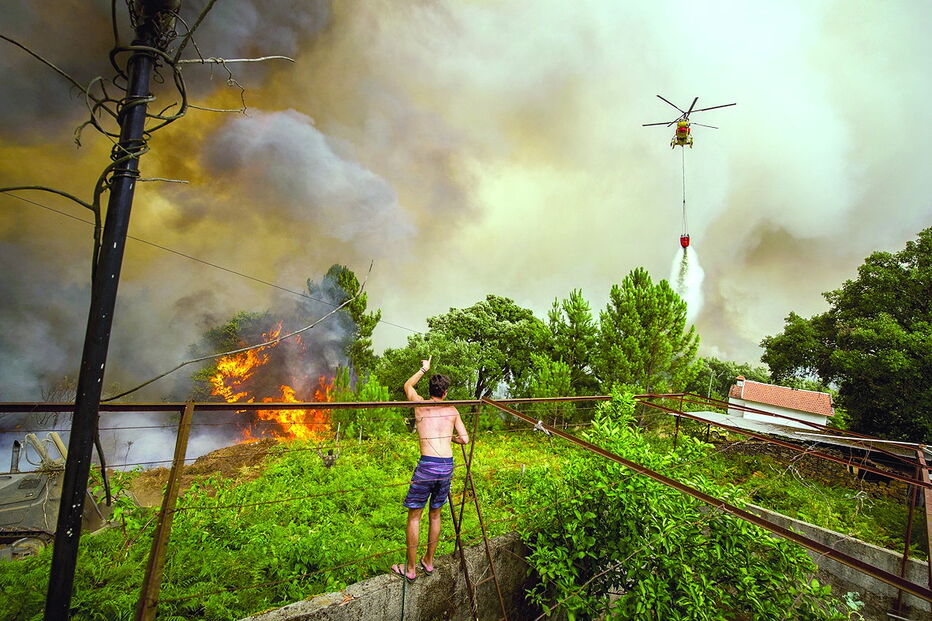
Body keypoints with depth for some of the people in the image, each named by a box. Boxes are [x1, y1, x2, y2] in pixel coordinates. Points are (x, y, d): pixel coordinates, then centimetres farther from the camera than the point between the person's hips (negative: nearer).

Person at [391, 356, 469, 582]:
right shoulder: (452, 411, 8)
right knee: (435, 514, 20)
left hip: (427, 464, -3)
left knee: (414, 515, 9)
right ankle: (428, 562, 32)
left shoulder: (420, 405, 4)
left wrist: (424, 368, 33)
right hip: (447, 465, 4)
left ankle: (410, 568, 15)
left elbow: (408, 385, 24)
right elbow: (465, 439, 10)